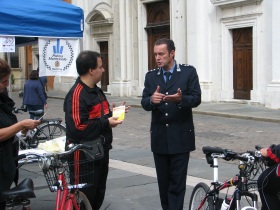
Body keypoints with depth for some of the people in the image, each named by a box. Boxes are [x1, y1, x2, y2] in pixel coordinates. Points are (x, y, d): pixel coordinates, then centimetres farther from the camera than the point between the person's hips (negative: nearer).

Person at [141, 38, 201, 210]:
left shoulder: (189, 72, -3)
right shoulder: (151, 76, 7)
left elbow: (196, 99, -9)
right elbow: (144, 103, -1)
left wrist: (181, 99, -29)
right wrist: (151, 100, -24)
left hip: (180, 136, -4)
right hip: (159, 137, 4)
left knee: (177, 182, -2)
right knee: (163, 181, 12)